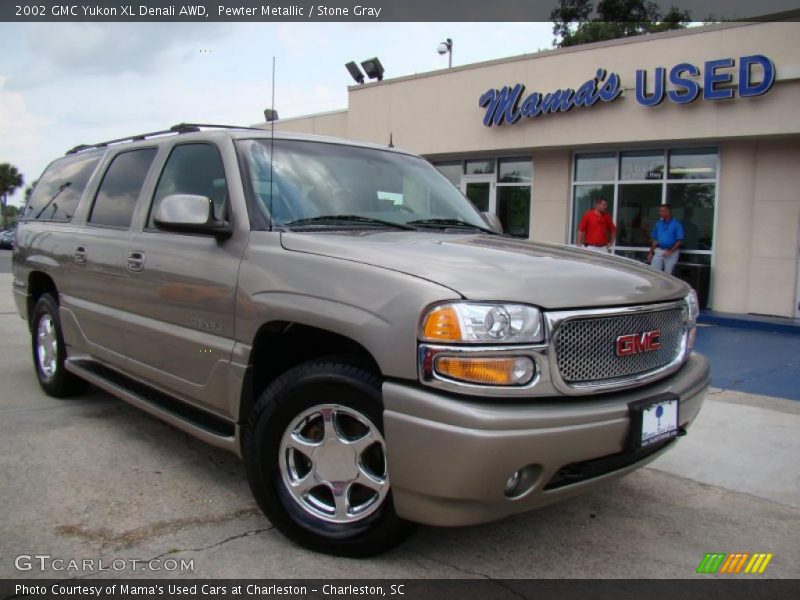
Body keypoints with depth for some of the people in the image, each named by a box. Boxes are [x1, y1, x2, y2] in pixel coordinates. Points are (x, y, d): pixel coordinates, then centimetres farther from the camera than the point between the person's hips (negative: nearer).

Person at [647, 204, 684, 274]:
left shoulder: (676, 224, -7)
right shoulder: (658, 224, 8)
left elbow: (679, 241, -9)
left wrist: (670, 251, -16)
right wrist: (651, 252, 10)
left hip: (672, 252, -4)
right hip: (659, 251, 5)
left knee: (667, 274, 0)